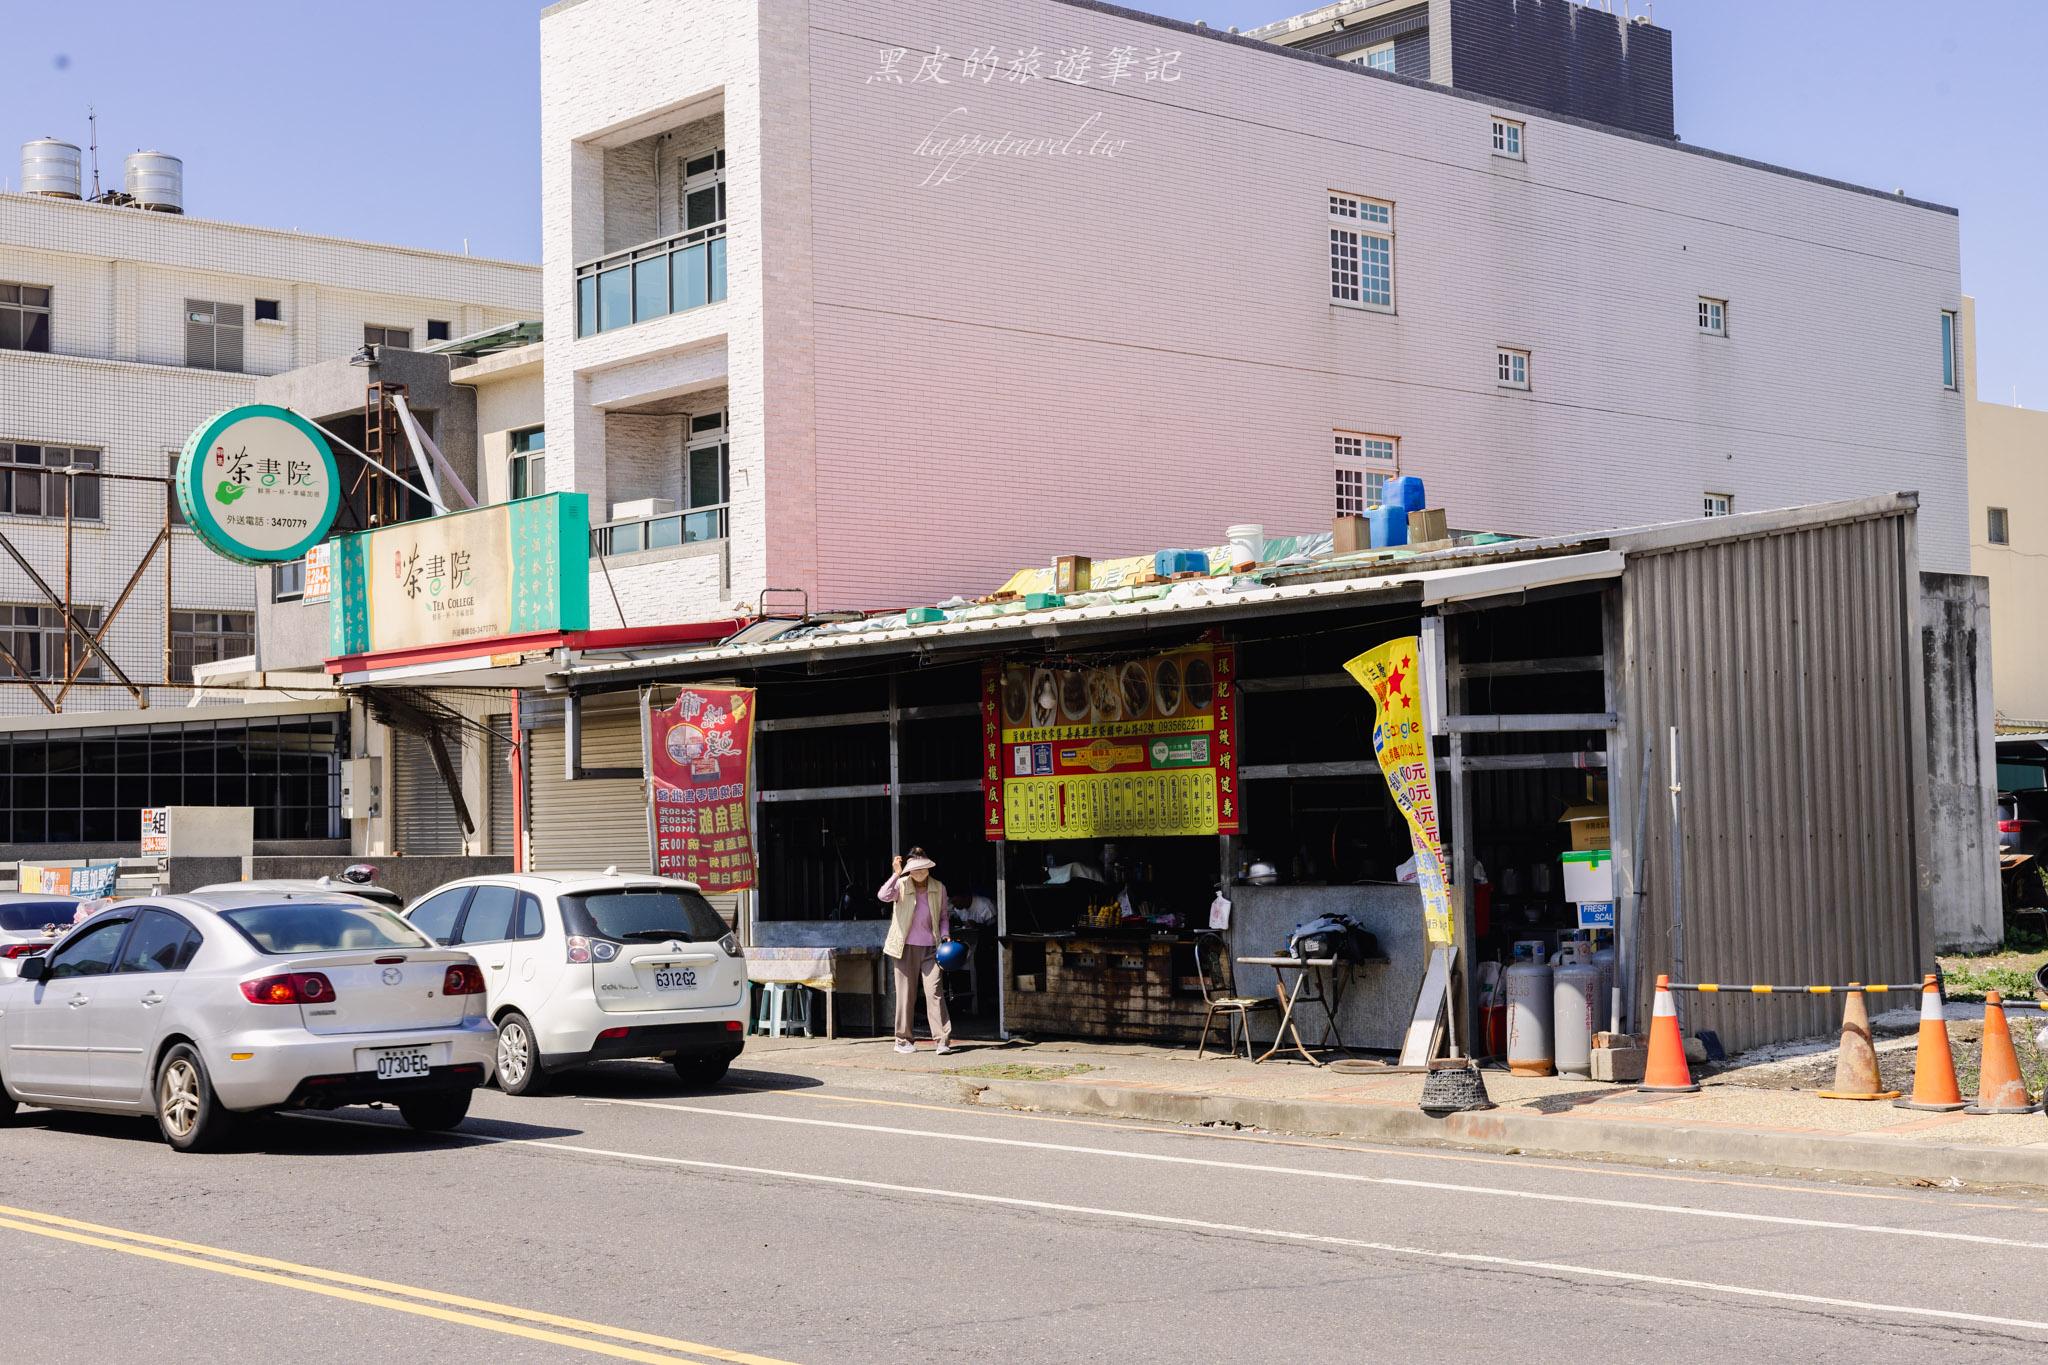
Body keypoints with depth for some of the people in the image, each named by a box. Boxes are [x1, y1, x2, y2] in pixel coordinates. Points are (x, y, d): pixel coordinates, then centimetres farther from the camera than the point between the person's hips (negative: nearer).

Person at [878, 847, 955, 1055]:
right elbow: (883, 896, -23)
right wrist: (895, 875, -29)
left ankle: (943, 1040, -11)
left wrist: (945, 935, 1)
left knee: (935, 992, -9)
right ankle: (904, 1040, 15)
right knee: (906, 995, 5)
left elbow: (944, 916, 16)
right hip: (906, 947, -1)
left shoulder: (939, 888, 6)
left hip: (930, 948, 1)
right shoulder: (901, 885, -3)